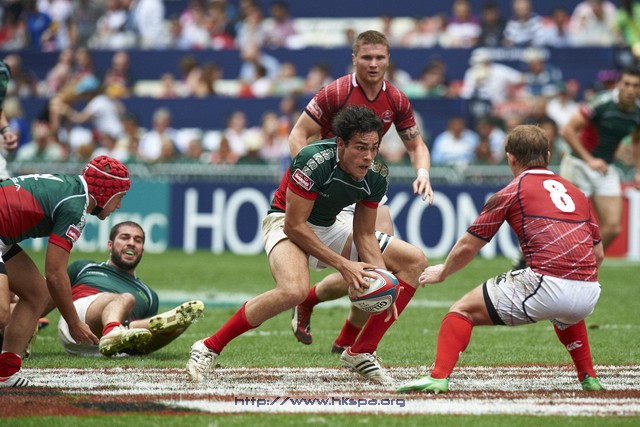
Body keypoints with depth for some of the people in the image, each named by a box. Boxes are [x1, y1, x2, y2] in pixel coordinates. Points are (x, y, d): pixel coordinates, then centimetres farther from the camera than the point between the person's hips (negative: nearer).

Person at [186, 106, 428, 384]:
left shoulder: (376, 176, -11)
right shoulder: (314, 161, -31)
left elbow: (364, 235, -1)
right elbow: (294, 225, -25)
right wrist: (342, 264, -27)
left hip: (329, 228, 8)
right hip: (286, 223, -8)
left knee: (415, 261, 1)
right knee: (293, 291, -40)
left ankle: (361, 353, 2)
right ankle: (209, 348, -24)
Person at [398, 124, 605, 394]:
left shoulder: (511, 192, 8)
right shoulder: (576, 192, 23)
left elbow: (467, 247, 13)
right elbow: (598, 254, 26)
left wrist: (442, 272, 33)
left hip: (547, 285, -6)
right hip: (589, 295, 6)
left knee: (463, 310, 7)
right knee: (565, 314, 43)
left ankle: (439, 377, -11)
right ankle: (588, 377, 32)